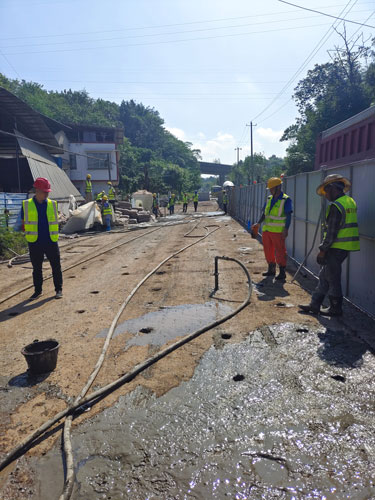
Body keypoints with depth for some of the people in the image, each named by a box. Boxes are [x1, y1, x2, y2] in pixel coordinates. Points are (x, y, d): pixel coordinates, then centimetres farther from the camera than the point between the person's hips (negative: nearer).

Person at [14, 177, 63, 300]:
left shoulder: (52, 204, 5)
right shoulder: (26, 205, 1)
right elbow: (20, 223, 7)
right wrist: (19, 227, -10)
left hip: (51, 242, 1)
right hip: (35, 243, 0)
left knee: (56, 266, 4)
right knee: (37, 268, 10)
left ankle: (58, 289, 18)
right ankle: (37, 291, 25)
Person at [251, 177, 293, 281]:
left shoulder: (286, 200, -7)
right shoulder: (269, 199, 13)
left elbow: (288, 216, -11)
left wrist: (286, 229, -18)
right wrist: (258, 223, 5)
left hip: (278, 231, -7)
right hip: (266, 229, 7)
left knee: (280, 251, -2)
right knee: (268, 250, 13)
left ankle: (282, 272, 8)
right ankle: (271, 269, 27)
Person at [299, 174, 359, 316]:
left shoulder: (335, 206, -17)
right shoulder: (350, 201, 13)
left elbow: (332, 232, -20)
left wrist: (323, 250, -14)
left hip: (337, 247, -9)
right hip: (346, 246, 9)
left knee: (332, 278, 4)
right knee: (324, 275, 15)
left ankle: (336, 308, 17)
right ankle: (315, 304, 22)